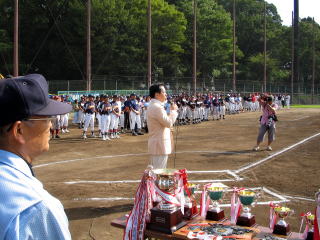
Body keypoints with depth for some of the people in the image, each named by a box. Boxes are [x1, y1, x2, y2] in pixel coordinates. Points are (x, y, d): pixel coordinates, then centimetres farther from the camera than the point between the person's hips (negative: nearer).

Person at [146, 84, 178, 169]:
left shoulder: (153, 106, 15)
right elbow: (169, 123, -21)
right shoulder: (157, 107, -20)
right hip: (159, 145, -11)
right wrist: (173, 110, -8)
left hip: (156, 144, 11)